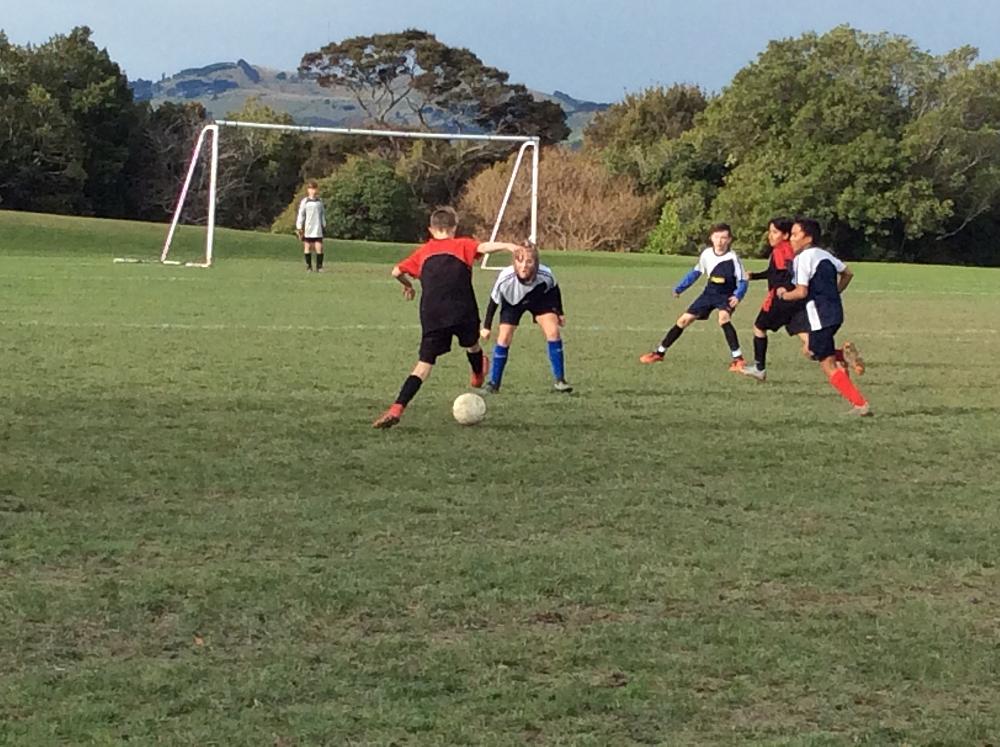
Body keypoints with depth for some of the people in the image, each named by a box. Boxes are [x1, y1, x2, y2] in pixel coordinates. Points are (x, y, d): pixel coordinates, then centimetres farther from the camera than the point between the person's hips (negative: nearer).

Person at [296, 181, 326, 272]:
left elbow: (323, 214, 17)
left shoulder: (319, 201, 10)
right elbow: (300, 215, 0)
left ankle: (319, 266, 0)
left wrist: (324, 226, 14)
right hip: (308, 229, -2)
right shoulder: (305, 201, 0)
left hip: (318, 230, 2)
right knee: (307, 247, 3)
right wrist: (299, 228, -5)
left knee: (319, 247, -7)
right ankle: (308, 266, 11)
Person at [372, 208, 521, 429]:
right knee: (471, 345, 29)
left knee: (425, 362, -2)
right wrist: (507, 246, -24)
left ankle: (397, 408, -17)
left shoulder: (423, 251, 18)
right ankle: (478, 376, 56)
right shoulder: (462, 245, 11)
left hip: (431, 315, 2)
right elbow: (483, 247, -10)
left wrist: (408, 286, 37)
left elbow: (396, 271, 16)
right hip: (463, 311, -1)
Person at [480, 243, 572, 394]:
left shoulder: (545, 275, -36)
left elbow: (554, 289, -10)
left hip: (540, 298, 1)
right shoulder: (505, 278, -39)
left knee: (553, 332, -14)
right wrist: (486, 327, -10)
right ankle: (493, 383, 5)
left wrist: (560, 312, 3)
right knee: (504, 338, -9)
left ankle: (559, 380, -5)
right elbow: (494, 301, -19)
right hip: (512, 302, 0)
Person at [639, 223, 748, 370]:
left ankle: (738, 358, -31)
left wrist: (737, 296, -31)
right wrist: (679, 289, 11)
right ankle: (659, 353, 17)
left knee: (723, 318, -35)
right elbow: (696, 272, 10)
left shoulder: (732, 257, -19)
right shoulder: (706, 254, -7)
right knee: (684, 320, 3)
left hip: (726, 296, -5)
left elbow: (742, 281, -13)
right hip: (709, 293, 5)